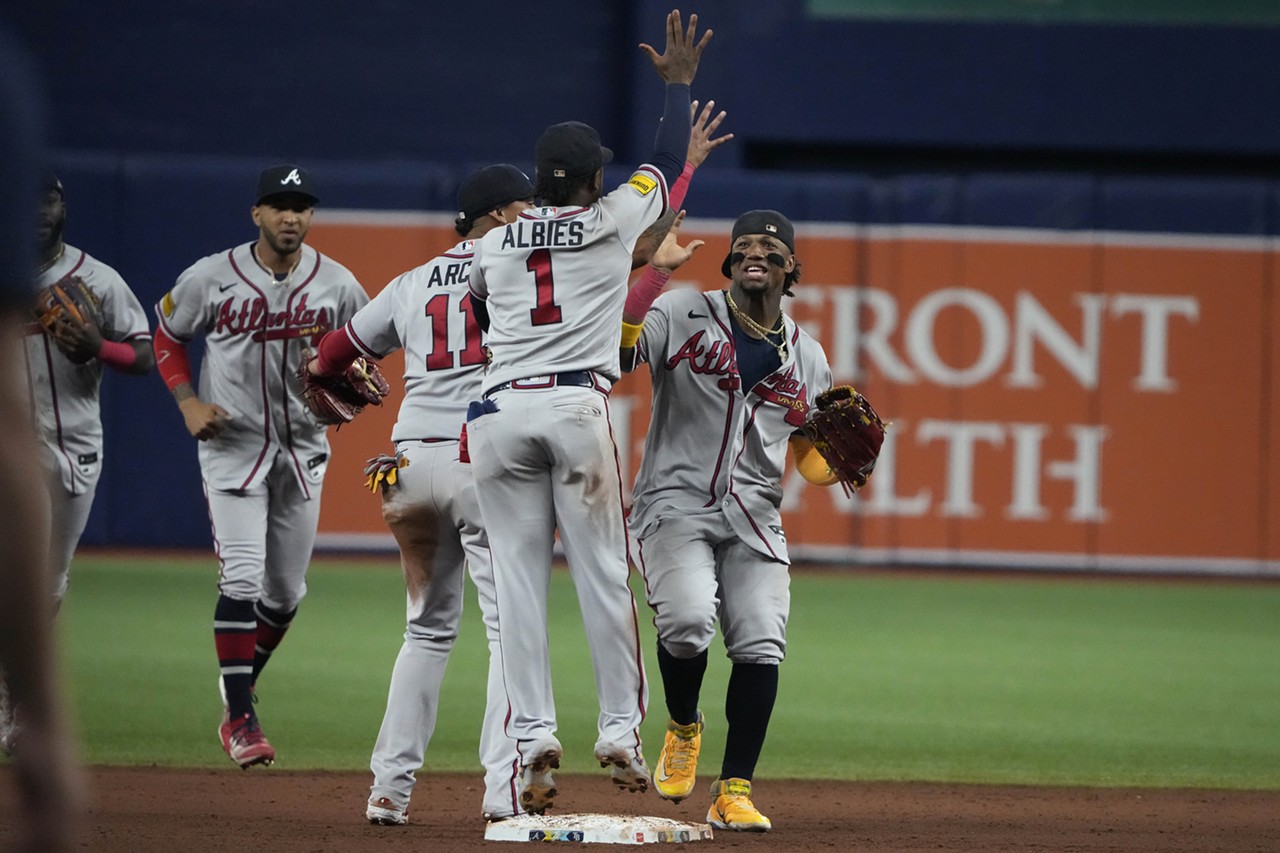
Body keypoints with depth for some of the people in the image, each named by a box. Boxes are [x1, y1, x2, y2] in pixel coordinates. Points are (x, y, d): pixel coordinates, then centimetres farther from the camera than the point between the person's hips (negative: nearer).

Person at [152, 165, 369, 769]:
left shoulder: (337, 284, -3)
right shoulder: (212, 278, -8)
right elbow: (167, 334, 7)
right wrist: (188, 402, -7)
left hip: (303, 445, 3)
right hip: (231, 442, -3)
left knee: (286, 592, 10)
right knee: (242, 581, -14)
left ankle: (238, 688, 34)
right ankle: (241, 719, -12)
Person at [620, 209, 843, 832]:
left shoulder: (807, 358, 15)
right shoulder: (682, 314, 2)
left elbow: (812, 461, 19)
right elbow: (615, 350, -17)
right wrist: (655, 270, -20)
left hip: (755, 522, 4)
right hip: (676, 502, -4)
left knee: (760, 645, -10)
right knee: (688, 620, -26)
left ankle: (733, 793, 1)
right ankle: (682, 728, 6)